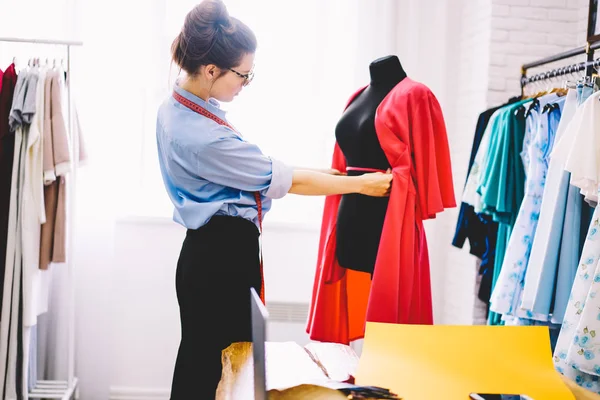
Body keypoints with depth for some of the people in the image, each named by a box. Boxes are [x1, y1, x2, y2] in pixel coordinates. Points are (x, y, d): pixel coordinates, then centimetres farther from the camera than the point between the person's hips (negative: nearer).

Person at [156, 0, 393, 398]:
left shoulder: (178, 107, 5)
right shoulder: (203, 137, -25)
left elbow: (252, 170, 12)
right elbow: (285, 180, -16)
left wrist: (318, 173, 11)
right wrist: (360, 184, -5)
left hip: (209, 254, 10)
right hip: (224, 258, -10)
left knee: (201, 362, 17)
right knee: (218, 367, 2)